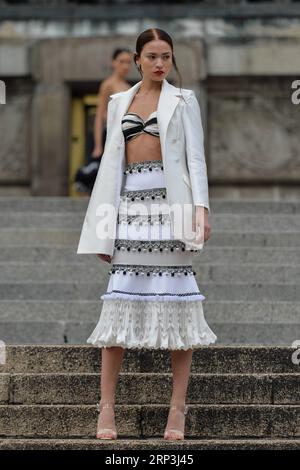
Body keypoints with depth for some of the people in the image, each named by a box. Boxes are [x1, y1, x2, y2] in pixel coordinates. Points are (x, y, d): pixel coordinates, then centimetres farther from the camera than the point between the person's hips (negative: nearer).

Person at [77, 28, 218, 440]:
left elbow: (195, 156, 2)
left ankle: (178, 409, -4)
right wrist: (104, 216, 10)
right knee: (121, 298, -4)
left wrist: (201, 206, -12)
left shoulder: (183, 101, 8)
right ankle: (107, 407, -4)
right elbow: (111, 159, 17)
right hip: (130, 202, 3)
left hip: (170, 201, -2)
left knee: (176, 301, -5)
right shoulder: (119, 102, 17)